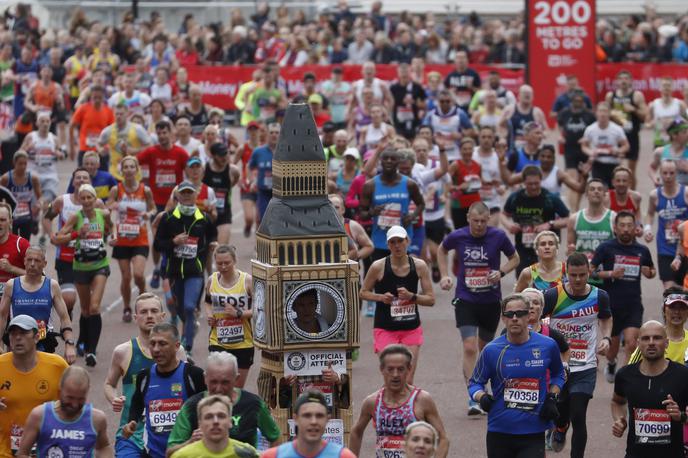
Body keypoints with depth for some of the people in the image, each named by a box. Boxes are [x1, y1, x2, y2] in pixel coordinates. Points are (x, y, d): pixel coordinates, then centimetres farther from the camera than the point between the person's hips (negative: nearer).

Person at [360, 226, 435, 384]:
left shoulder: (419, 266, -2)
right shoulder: (379, 267, -8)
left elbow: (431, 299, 1)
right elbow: (363, 293, 5)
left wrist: (411, 296, -17)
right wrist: (381, 297, -14)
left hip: (411, 329, 2)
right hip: (385, 329, -2)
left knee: (408, 381, 2)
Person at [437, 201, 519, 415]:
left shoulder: (498, 236, -8)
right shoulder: (457, 237, -7)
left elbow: (515, 258, 7)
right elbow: (442, 250, 15)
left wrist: (501, 272, -12)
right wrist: (444, 276, 5)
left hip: (491, 301, 1)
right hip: (465, 300, -1)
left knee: (485, 348, 16)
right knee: (469, 347, -15)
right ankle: (474, 399, -15)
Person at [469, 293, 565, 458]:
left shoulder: (547, 346, 1)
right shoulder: (492, 350, -2)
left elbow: (558, 374, 19)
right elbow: (475, 383, 6)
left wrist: (552, 398, 3)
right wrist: (482, 397, -15)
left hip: (534, 434, -1)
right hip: (499, 432, 1)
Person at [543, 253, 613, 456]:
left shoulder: (599, 296, -2)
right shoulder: (553, 296, -10)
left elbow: (606, 318, 19)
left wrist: (606, 338, 1)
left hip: (585, 368, 0)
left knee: (578, 416, -9)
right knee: (559, 412, 10)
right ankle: (560, 429, 48)